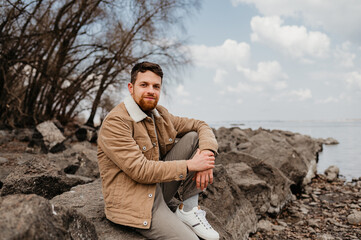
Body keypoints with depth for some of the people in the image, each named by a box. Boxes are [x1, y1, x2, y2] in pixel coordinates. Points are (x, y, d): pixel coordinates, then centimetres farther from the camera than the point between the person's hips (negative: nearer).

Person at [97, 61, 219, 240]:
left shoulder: (159, 114, 6)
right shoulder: (115, 123, -18)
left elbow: (201, 126, 8)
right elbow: (140, 170, -24)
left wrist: (206, 155, -14)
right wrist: (189, 165, -22)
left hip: (160, 187, 8)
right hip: (136, 201, -8)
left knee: (193, 138, -4)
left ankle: (188, 210, -2)